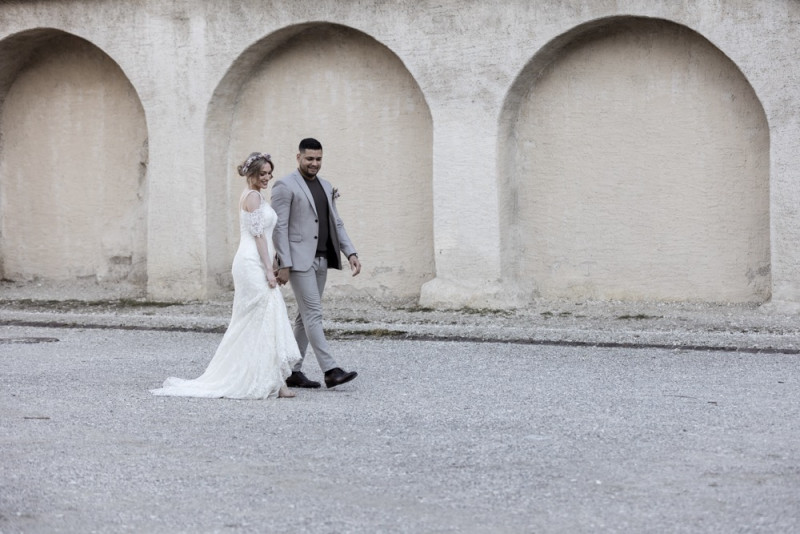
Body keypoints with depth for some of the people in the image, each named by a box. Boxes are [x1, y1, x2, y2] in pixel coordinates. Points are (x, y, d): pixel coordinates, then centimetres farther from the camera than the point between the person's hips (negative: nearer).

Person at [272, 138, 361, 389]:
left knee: (306, 316, 9)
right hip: (299, 260, -8)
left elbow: (336, 223, 17)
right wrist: (284, 264, -17)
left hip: (322, 260, 8)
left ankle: (293, 372, 14)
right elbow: (279, 227, -12)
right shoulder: (285, 186, -8)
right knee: (314, 314, -11)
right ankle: (331, 371, -16)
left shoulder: (325, 186, 15)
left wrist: (351, 253, 5)